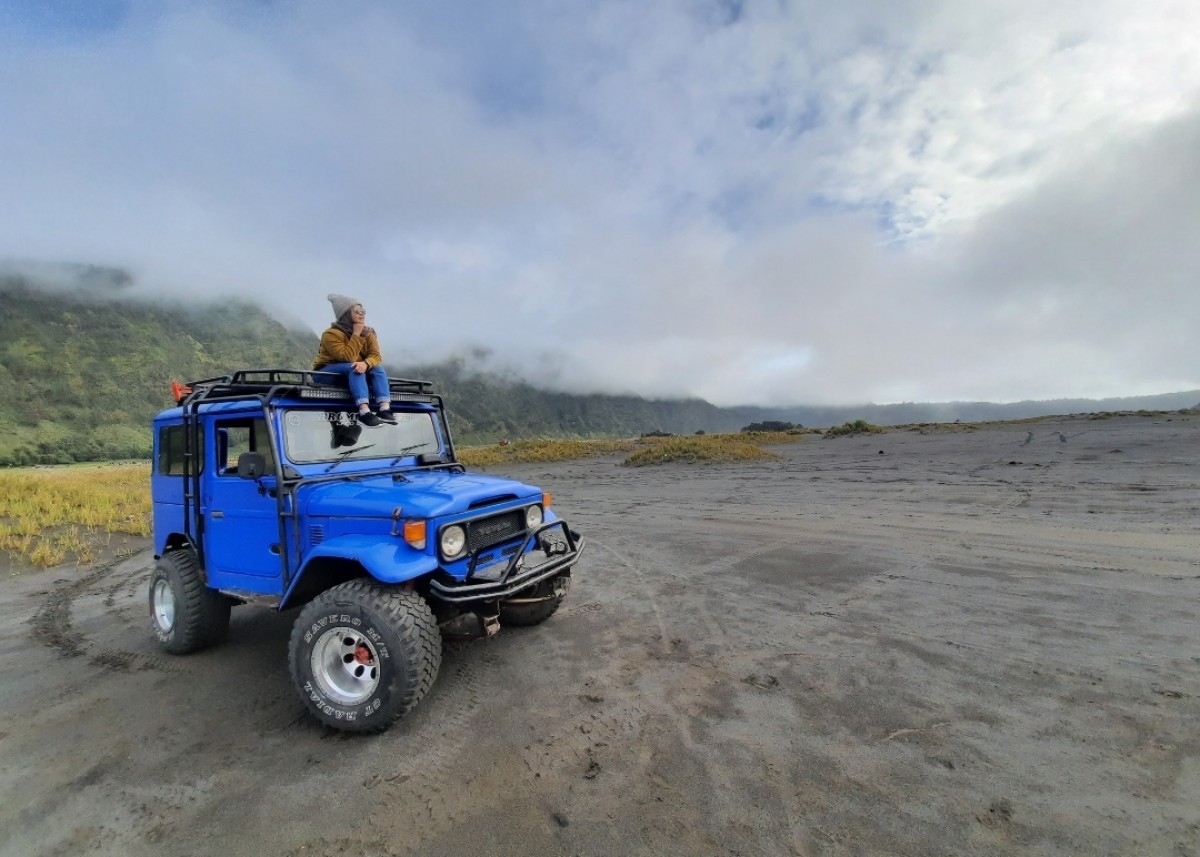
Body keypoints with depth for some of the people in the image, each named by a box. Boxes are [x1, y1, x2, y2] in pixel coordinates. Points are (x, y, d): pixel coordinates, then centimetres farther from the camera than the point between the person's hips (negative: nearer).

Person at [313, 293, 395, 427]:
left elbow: (376, 355, -13)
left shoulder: (368, 332, 1)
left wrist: (365, 363, -35)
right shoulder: (331, 334, -17)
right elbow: (348, 357, -29)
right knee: (354, 368, -35)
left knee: (377, 368, -21)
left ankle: (385, 409, -39)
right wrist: (356, 334, -26)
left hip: (352, 371, 6)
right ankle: (364, 412, -51)